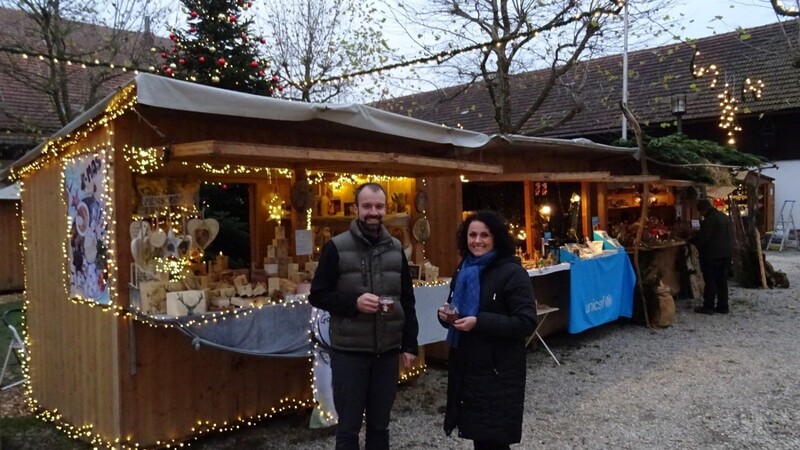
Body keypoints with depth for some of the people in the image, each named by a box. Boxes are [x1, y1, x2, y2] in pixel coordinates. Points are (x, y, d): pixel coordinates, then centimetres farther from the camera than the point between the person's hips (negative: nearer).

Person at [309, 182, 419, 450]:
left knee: (380, 424, 15)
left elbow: (407, 300, 10)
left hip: (388, 352, 4)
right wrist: (354, 302, -21)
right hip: (349, 353, -3)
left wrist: (410, 344, 5)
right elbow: (317, 295, -5)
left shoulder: (396, 248, 6)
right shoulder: (336, 247, -7)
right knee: (349, 427, 8)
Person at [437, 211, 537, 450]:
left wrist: (479, 322, -26)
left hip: (499, 371, -6)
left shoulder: (512, 272, -12)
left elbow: (526, 323, -18)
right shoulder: (463, 270, 11)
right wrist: (445, 314, -2)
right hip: (466, 365, 7)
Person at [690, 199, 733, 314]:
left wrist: (691, 240, 0)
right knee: (722, 280, 11)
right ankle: (723, 306, 14)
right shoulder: (724, 217, 12)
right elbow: (727, 236, 19)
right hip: (725, 253, 9)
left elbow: (701, 238, -19)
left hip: (712, 255, -9)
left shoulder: (709, 220, -18)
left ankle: (708, 306, 3)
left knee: (710, 281, -2)